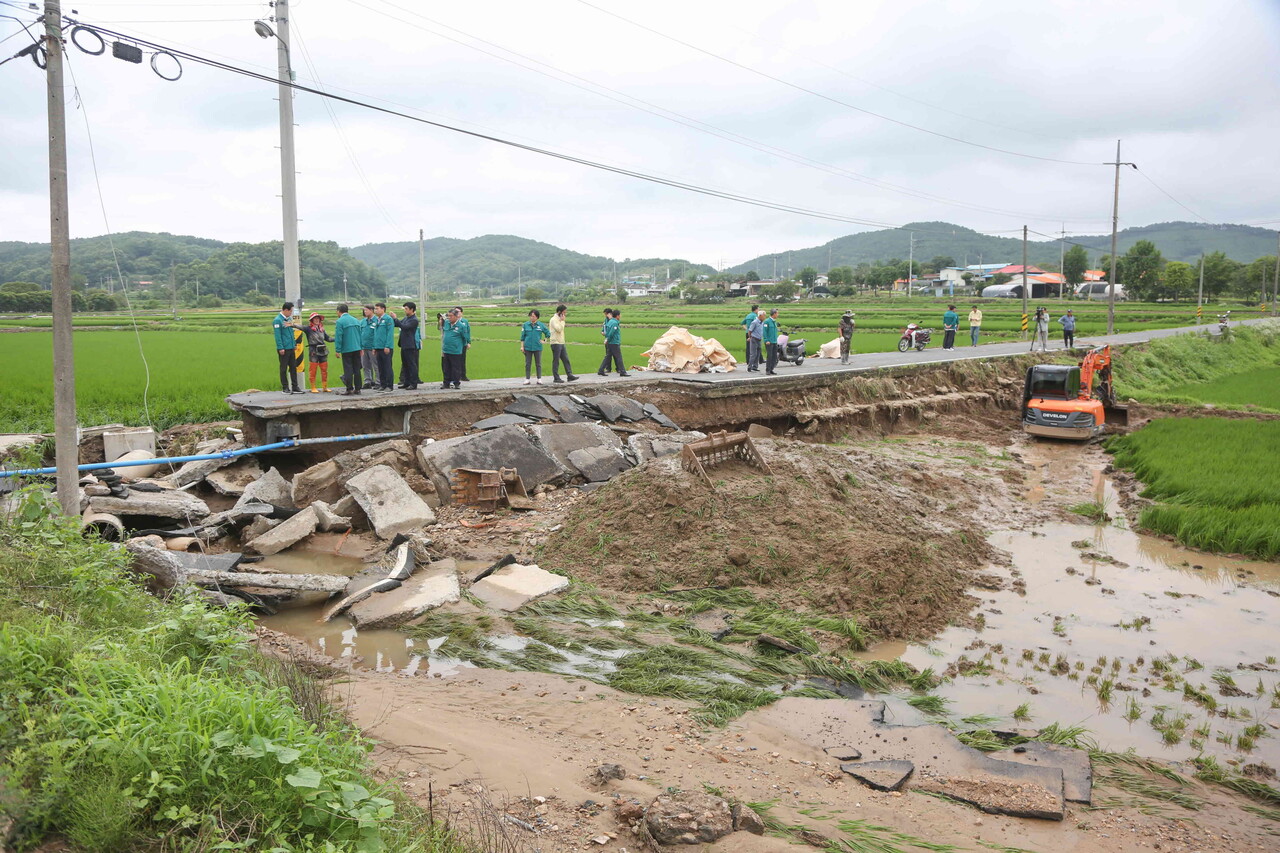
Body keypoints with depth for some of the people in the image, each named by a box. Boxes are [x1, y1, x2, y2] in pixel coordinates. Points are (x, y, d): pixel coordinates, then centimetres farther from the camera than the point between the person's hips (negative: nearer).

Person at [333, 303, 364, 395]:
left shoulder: (340, 322, -8)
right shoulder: (356, 320, 11)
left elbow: (338, 337, -11)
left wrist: (338, 350, -7)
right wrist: (361, 348, 19)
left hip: (346, 349, -6)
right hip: (357, 348, 6)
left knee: (348, 370, -2)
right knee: (357, 369, 9)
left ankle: (349, 389, -3)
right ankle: (357, 389, 12)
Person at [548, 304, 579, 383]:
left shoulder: (560, 319, 17)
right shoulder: (554, 319, -11)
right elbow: (559, 329, -22)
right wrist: (562, 321, -14)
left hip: (561, 343, 9)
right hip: (556, 343, -9)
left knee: (566, 360, 5)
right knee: (556, 361, -3)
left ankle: (569, 375, 5)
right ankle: (556, 378, 1)